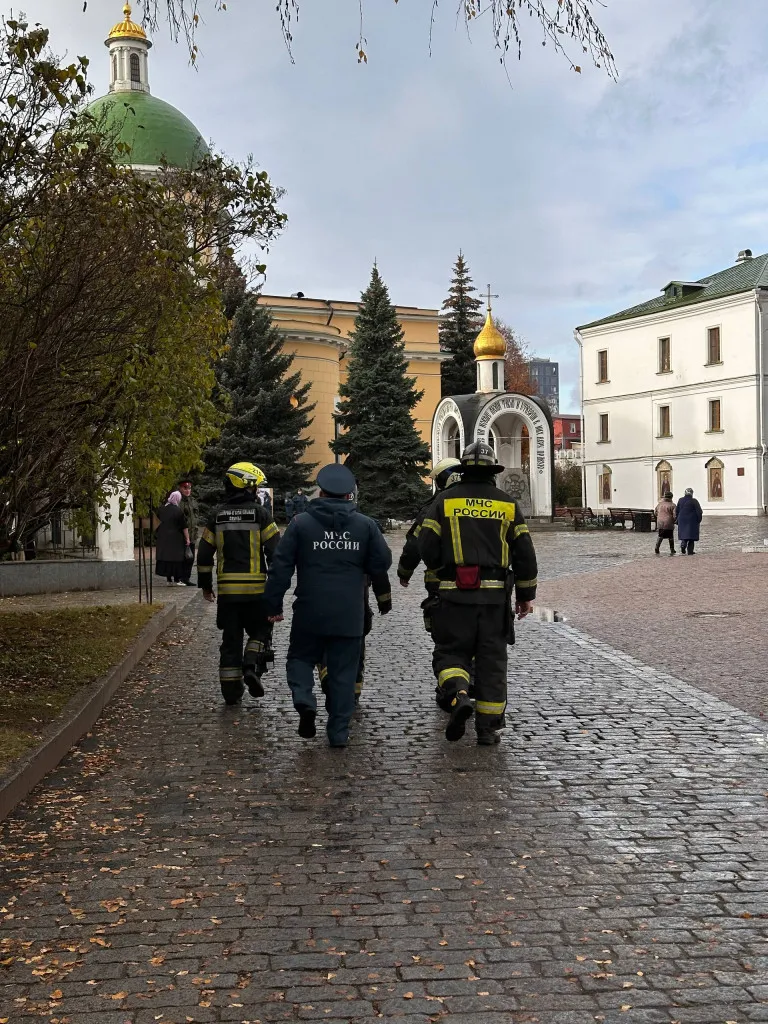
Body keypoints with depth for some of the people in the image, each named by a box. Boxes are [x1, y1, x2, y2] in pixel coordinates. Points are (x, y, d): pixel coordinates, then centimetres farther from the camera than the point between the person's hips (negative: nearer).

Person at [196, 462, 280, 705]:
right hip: (256, 588, -3)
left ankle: (231, 690, 11)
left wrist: (205, 585, 17)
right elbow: (275, 550, -7)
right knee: (259, 631, 15)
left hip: (227, 588, 3)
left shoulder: (217, 515, 6)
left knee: (231, 638, 10)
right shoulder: (259, 513, -4)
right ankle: (252, 666, -10)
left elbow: (204, 553, 8)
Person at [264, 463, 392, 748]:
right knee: (343, 671, 9)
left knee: (300, 658, 18)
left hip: (309, 613, -1)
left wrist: (273, 604, 4)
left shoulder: (300, 523, -2)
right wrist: (384, 598, 24)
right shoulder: (365, 525, 3)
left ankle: (305, 700, -9)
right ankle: (339, 732, 10)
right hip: (349, 616, 1)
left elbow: (281, 566, -3)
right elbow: (381, 564, 8)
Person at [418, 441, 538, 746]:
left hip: (456, 595, -1)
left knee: (451, 652, 10)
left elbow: (427, 546, -2)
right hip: (496, 595, 2)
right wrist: (526, 594, 14)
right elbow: (524, 552, 6)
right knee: (491, 660, 9)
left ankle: (458, 696, -18)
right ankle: (488, 728, 12)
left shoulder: (445, 500, 0)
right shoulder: (507, 504, 6)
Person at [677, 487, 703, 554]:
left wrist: (677, 521, 16)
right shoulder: (694, 501, -10)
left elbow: (677, 511, 8)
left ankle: (682, 546, -15)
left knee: (684, 535, 10)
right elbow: (699, 512, -10)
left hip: (682, 521, 3)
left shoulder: (680, 500, 2)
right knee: (691, 536, 5)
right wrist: (699, 521, 1)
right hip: (692, 521, -3)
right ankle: (690, 551, 4)